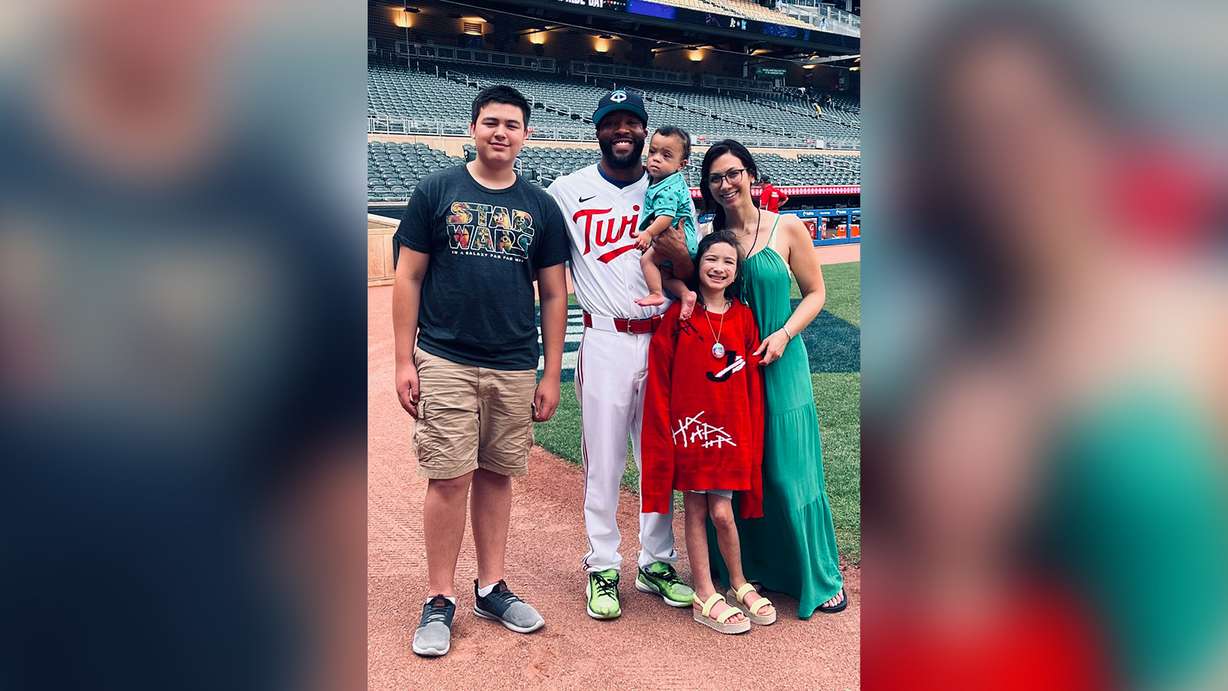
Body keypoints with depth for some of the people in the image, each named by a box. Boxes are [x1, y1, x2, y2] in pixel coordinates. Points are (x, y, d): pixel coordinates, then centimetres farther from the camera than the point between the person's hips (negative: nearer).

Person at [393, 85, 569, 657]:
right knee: (450, 478, -2)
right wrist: (404, 362, -4)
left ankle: (491, 588, 23)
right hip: (445, 362, -2)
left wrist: (551, 375, 5)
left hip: (515, 368, 3)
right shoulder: (436, 191, 3)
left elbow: (554, 295, 10)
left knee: (497, 476, 10)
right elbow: (408, 278, 2)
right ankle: (440, 601, 12)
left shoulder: (541, 207, 8)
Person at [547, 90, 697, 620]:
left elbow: (691, 280, 8)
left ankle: (656, 562, 25)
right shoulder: (568, 191, 2)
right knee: (603, 462, 3)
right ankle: (602, 568, 18)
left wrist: (679, 254, -14)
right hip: (606, 342, -2)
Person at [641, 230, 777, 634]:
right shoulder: (677, 316, -4)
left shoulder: (743, 318, 3)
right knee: (695, 511, 8)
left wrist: (752, 437, 4)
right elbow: (659, 380, -4)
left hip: (730, 430, 1)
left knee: (722, 512, 1)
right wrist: (665, 431, -7)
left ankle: (739, 585, 24)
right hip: (688, 427, -1)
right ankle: (706, 597, 19)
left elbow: (752, 384, 6)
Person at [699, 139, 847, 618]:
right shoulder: (707, 236, 3)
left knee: (788, 474, 0)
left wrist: (784, 334, -15)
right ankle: (744, 570, 27)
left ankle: (820, 577, 18)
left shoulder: (787, 229, -3)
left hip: (779, 367, -3)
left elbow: (815, 293, 1)